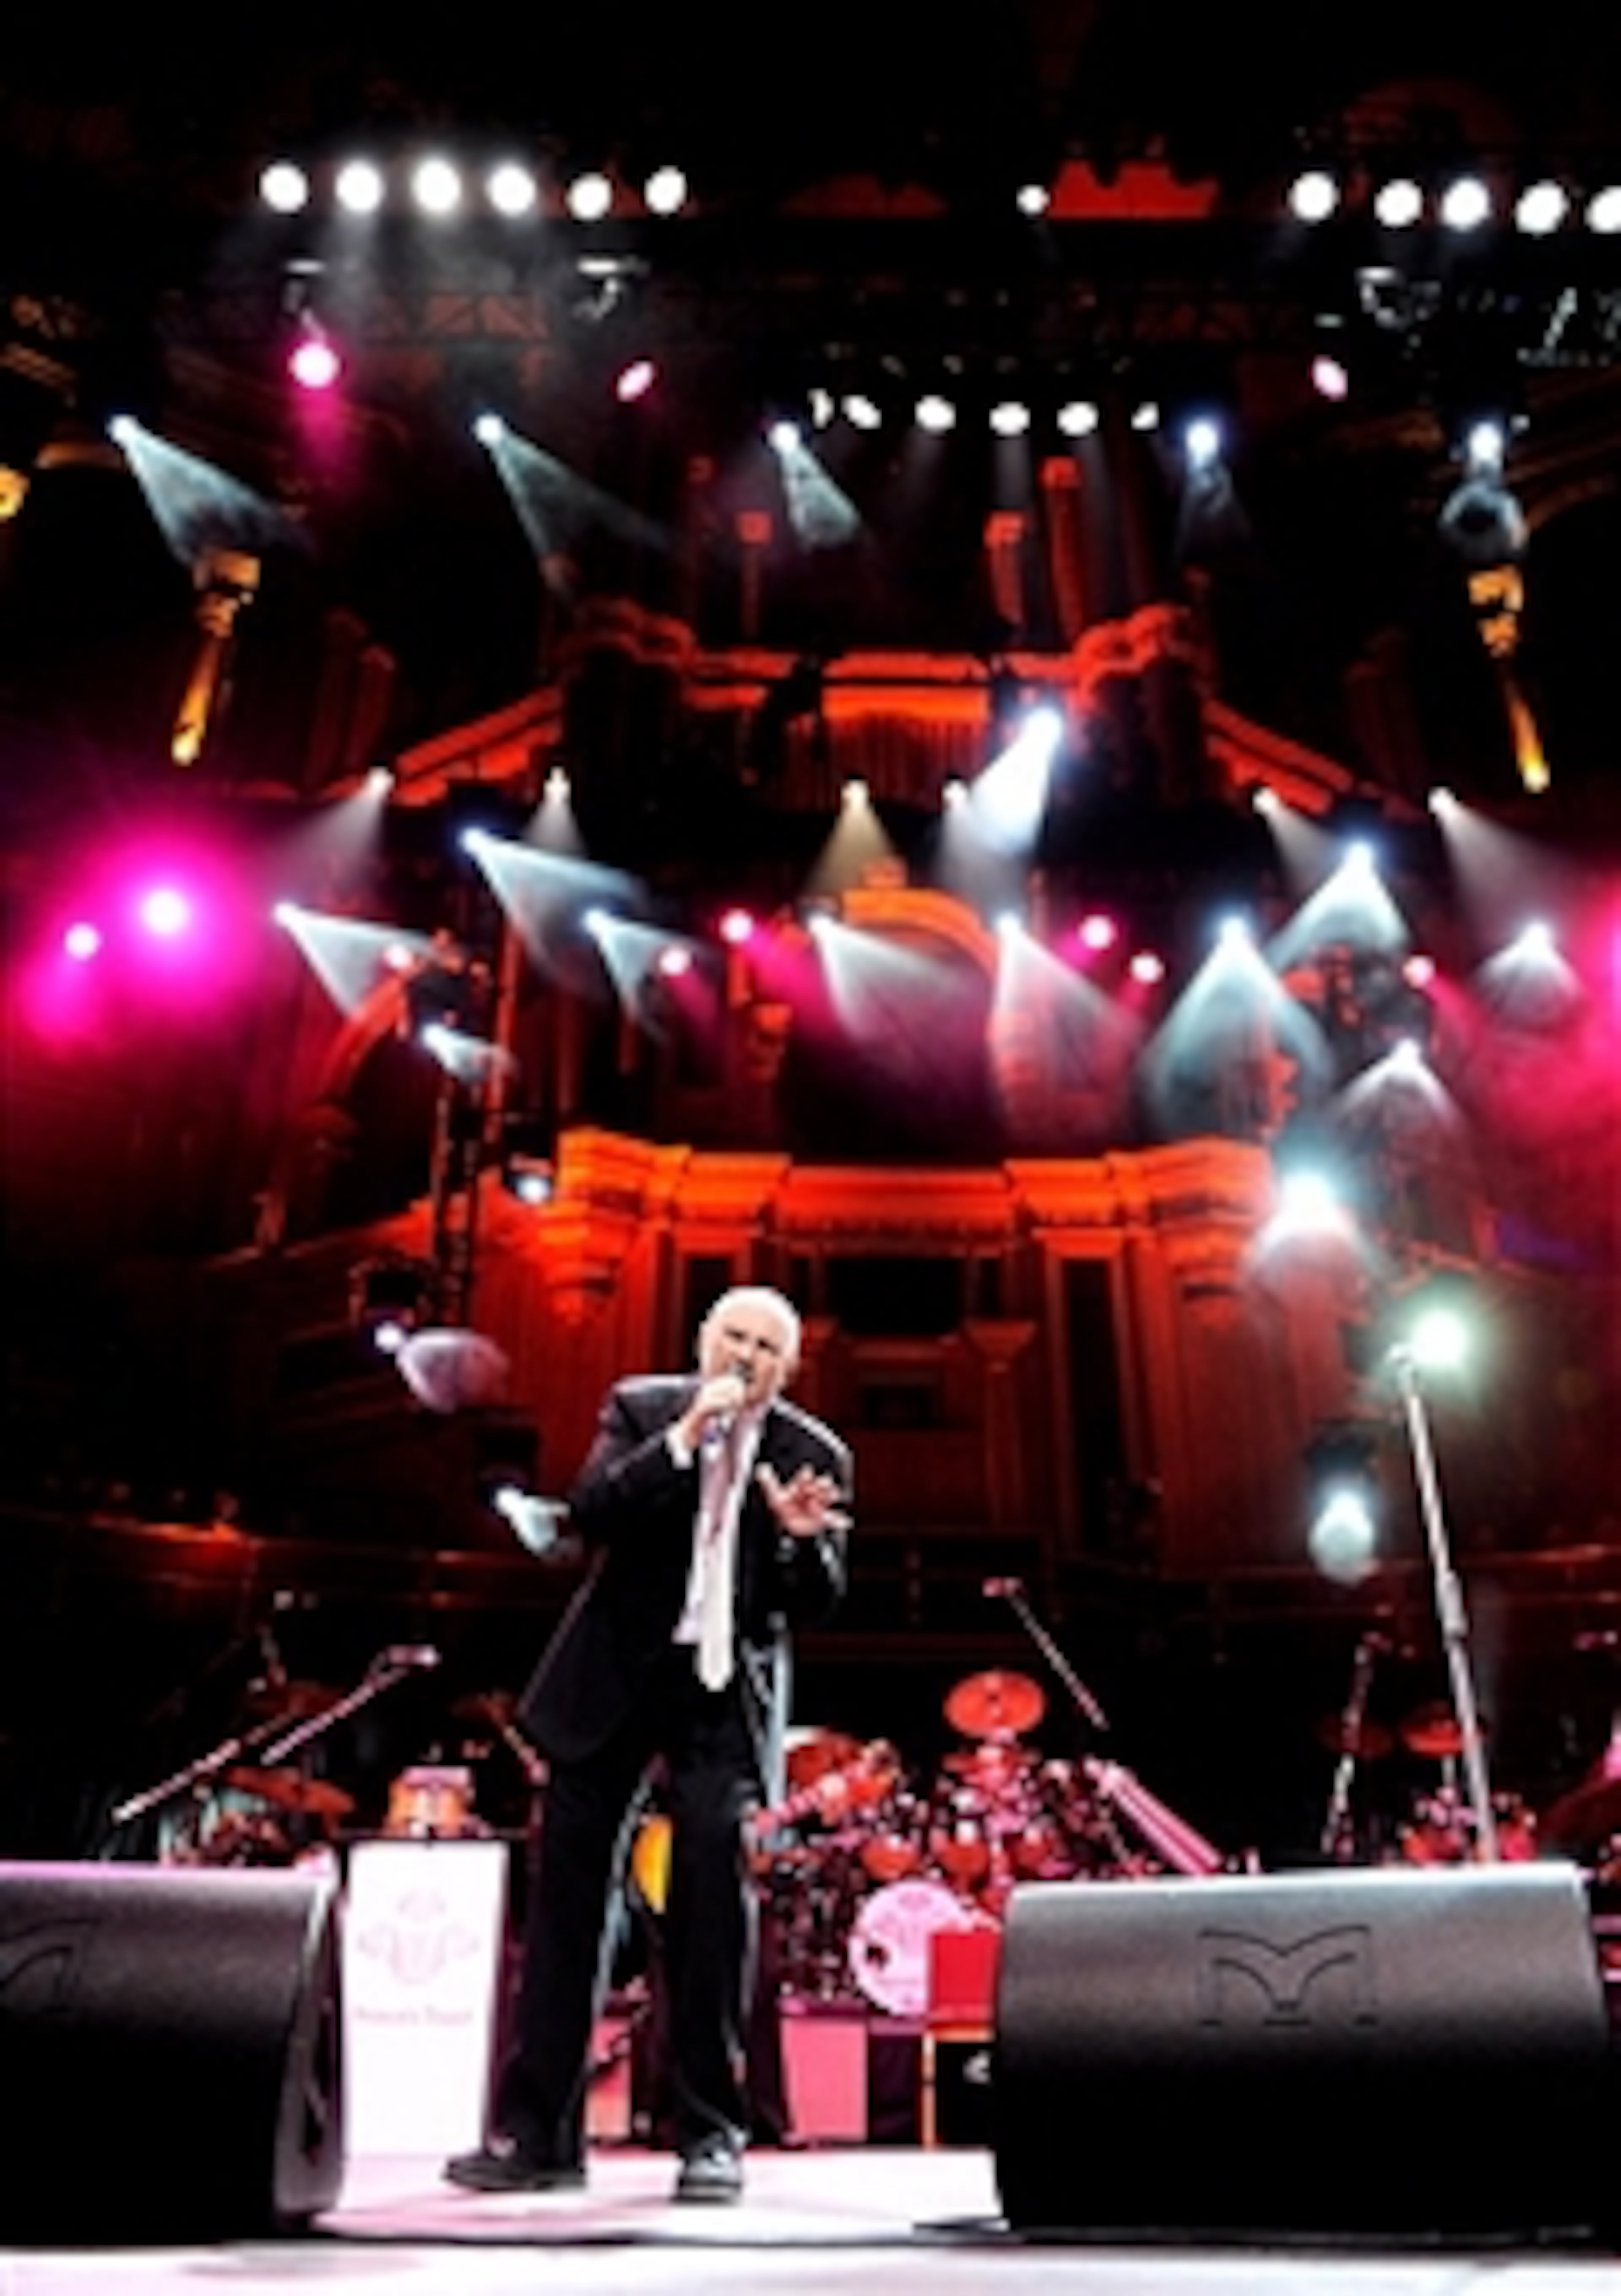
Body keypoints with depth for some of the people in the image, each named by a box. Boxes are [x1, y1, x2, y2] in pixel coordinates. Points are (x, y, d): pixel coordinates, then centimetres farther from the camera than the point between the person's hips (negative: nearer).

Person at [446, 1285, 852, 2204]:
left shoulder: (815, 1455, -2)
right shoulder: (642, 1408, -2)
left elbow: (817, 1607, -4)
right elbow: (591, 1514, -16)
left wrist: (804, 1540, -25)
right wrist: (684, 1440, -26)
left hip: (725, 1689, -1)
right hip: (614, 1676, 1)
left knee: (715, 1883, -9)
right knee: (569, 1888, 6)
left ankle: (712, 2133, 7)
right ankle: (538, 2132, 19)